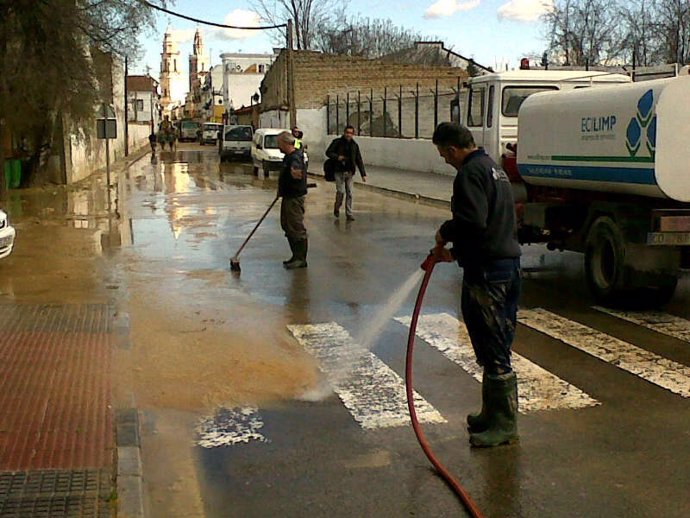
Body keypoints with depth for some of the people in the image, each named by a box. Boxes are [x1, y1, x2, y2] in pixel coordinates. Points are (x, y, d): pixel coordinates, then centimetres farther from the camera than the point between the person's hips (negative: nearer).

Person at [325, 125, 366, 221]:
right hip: (339, 172, -3)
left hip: (350, 172, 3)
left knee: (349, 193, 2)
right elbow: (328, 152, 2)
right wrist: (337, 157, -17)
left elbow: (359, 161, 9)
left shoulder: (354, 145, 8)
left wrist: (363, 174, 3)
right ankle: (337, 207, 18)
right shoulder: (337, 142, -2)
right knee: (341, 191, -10)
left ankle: (349, 214, 9)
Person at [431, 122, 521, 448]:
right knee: (495, 349, 17)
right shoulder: (492, 168, 19)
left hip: (486, 271, -11)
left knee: (493, 350, -4)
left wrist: (444, 232, -8)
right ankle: (493, 414, 29)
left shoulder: (471, 173, -13)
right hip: (507, 262, 11)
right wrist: (453, 252, 25)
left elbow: (472, 222, -27)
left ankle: (504, 425, 4)